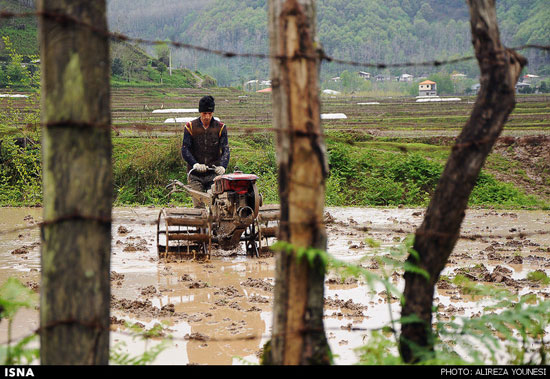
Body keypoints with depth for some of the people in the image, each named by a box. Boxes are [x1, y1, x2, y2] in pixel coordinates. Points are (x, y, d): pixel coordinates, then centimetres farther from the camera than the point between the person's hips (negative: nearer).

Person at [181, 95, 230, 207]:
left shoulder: (220, 127, 4)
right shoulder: (190, 127, 2)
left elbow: (225, 149, -3)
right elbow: (185, 150, -4)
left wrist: (223, 166, -23)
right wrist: (195, 164, -22)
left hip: (214, 174, 0)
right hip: (195, 176, 0)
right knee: (198, 205, -6)